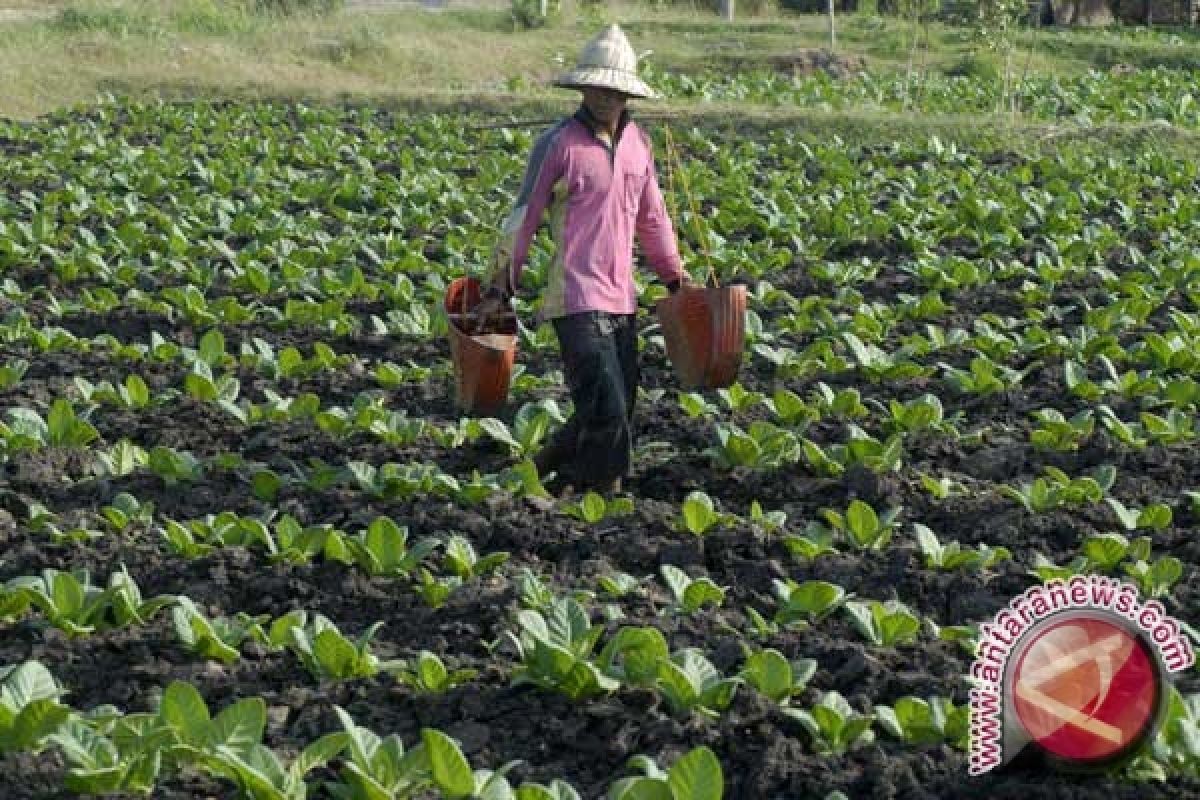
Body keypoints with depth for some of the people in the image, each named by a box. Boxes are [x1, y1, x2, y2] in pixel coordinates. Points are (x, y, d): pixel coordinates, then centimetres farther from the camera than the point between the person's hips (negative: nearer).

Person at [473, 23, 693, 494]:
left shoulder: (638, 144, 11)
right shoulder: (558, 143, -7)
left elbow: (651, 219, 23)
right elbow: (522, 219, -4)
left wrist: (675, 276, 18)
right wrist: (498, 291, -5)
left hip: (620, 298, 7)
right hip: (576, 298, -7)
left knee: (618, 410, 10)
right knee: (605, 411, -12)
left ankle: (546, 467, 25)